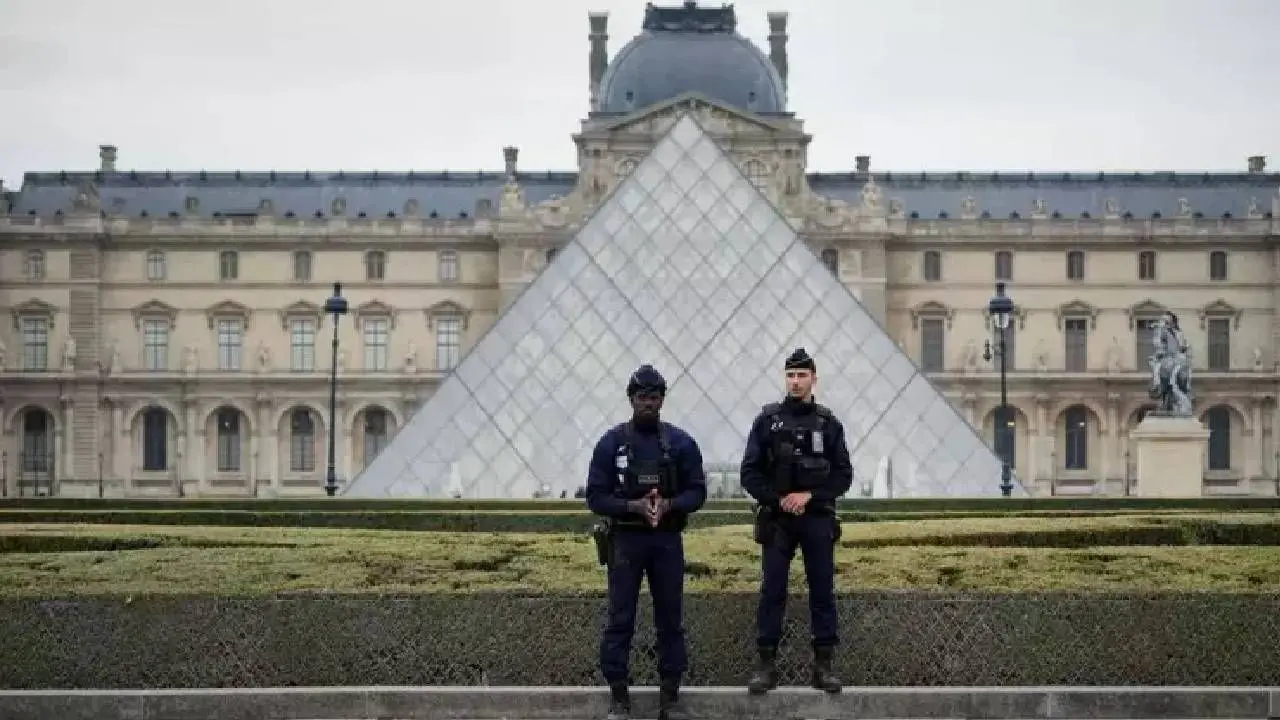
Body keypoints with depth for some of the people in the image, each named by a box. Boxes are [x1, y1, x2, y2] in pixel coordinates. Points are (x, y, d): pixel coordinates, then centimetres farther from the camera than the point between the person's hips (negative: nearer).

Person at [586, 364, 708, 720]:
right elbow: (596, 497, -4)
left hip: (668, 541, 1)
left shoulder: (681, 442, 1)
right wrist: (633, 506, -19)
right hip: (625, 540, -1)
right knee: (620, 620, 1)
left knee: (671, 619, 5)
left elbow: (697, 492, 2)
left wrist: (669, 504, -18)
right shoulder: (611, 442, -2)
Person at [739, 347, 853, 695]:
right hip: (776, 520, -1)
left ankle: (824, 665, 8)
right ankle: (766, 664, 5)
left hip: (818, 520, 1)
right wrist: (778, 499, -12)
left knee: (823, 591, 3)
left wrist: (809, 495, -13)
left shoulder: (828, 423, 4)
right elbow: (750, 473, 0)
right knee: (772, 592, 0)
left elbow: (843, 475, 0)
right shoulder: (767, 420, 2)